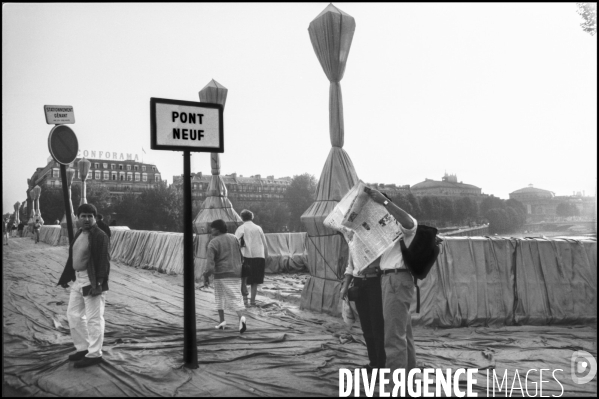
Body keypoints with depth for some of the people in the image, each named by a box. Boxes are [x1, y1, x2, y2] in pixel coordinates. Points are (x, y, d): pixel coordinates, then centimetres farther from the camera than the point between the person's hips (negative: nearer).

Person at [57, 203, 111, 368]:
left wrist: (98, 284, -25)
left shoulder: (100, 236, -14)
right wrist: (65, 278, 19)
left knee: (94, 318, -2)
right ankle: (83, 348, 29)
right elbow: (72, 258, 19)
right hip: (79, 280, 9)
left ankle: (94, 354, 7)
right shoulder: (79, 234, 12)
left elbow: (103, 262, -19)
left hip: (92, 281, -9)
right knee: (73, 314, 16)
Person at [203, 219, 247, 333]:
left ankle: (222, 320, 9)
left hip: (221, 274, -4)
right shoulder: (233, 238, 10)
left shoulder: (213, 243, -7)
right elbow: (240, 256, 15)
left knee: (219, 297, 13)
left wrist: (206, 277, -10)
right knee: (235, 297, 4)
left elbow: (210, 261, -15)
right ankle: (241, 317, -20)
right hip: (236, 273, 4)